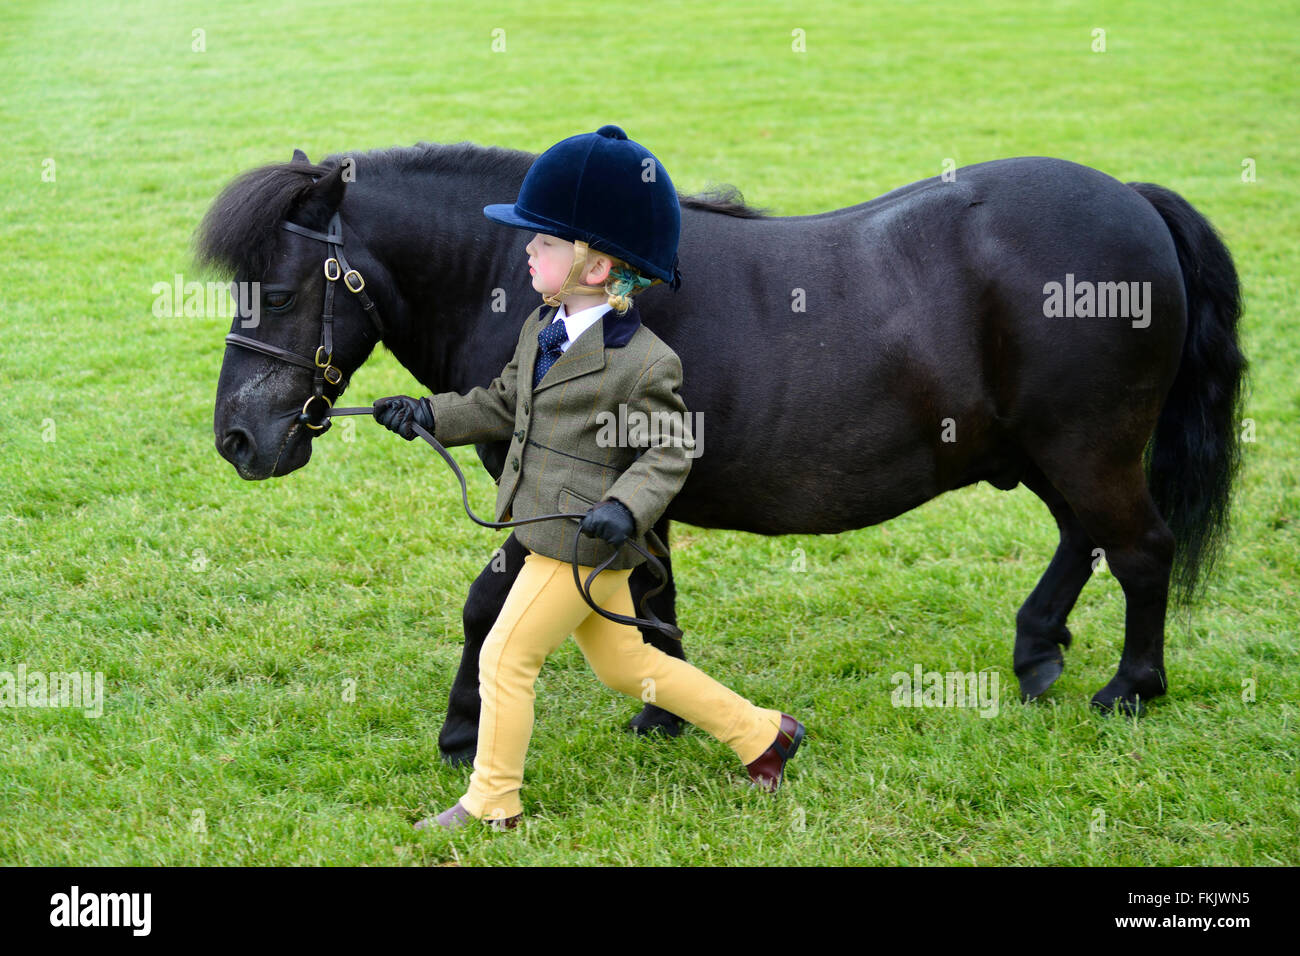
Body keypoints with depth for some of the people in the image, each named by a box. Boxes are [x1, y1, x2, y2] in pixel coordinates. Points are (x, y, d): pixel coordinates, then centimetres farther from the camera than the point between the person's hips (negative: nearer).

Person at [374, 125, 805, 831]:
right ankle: (761, 734, 29)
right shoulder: (541, 329, 6)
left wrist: (626, 507, -29)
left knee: (504, 658, -1)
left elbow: (670, 452, -14)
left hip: (585, 543, -9)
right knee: (624, 665, 18)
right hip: (551, 535, 9)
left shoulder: (644, 364, -20)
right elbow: (502, 404, 18)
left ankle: (491, 803, 16)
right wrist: (432, 415, 11)